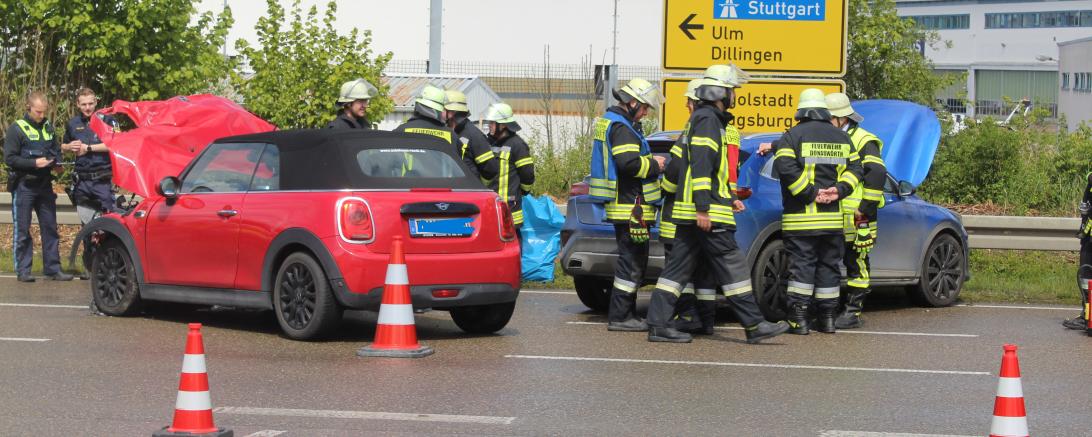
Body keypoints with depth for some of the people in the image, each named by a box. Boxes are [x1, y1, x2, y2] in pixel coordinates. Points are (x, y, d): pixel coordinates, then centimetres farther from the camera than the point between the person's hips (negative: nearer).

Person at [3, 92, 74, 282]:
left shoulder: (48, 127, 12)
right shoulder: (16, 129, -6)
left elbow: (56, 151, 23)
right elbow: (9, 158, -11)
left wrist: (56, 163, 2)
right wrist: (34, 163, -19)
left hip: (44, 185, 5)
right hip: (23, 186, -5)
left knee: (50, 228, 6)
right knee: (22, 231, 0)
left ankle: (52, 268, 11)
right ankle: (23, 270, 4)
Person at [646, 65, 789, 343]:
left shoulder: (714, 120, 23)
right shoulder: (707, 119, -11)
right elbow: (701, 165, -20)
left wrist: (729, 199, 25)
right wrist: (702, 208, -24)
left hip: (697, 212, 11)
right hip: (705, 211, -11)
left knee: (679, 267, 7)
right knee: (731, 265, -7)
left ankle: (658, 325, 6)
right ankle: (754, 325, -4)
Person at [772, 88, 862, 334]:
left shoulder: (792, 136, -4)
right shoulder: (841, 138, 12)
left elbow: (785, 166, -18)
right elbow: (855, 168, 7)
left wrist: (810, 193, -14)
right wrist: (838, 190, -3)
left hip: (800, 218, -4)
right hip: (833, 217, 4)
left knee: (801, 266, -2)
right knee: (830, 267, 11)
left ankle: (798, 319, -6)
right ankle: (827, 317, 14)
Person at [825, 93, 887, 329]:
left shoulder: (863, 141, -6)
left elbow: (876, 174, -16)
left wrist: (866, 208, -18)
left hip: (856, 219, -8)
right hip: (832, 218, 8)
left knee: (856, 264, -3)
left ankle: (853, 312, 0)